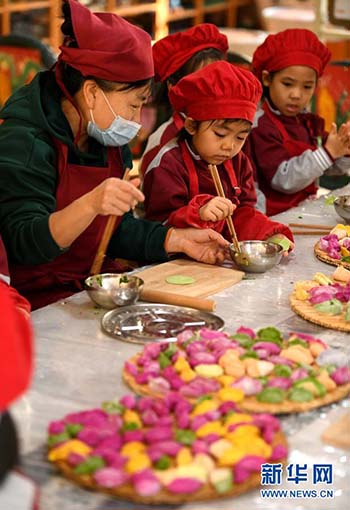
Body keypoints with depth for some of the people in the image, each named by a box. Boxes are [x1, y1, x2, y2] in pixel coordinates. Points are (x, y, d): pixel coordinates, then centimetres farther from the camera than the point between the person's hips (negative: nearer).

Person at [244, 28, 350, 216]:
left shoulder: (310, 122, 9)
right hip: (275, 215, -9)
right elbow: (284, 180, -18)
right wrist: (327, 153, -22)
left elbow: (335, 168, 16)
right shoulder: (261, 126, -12)